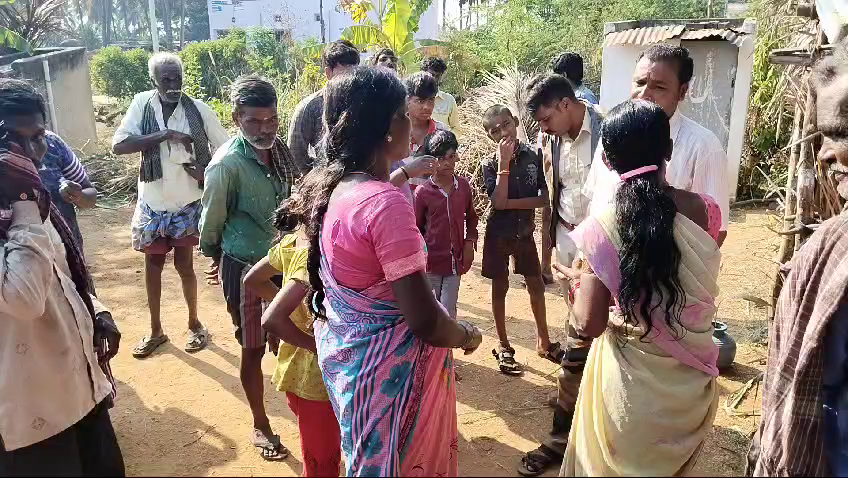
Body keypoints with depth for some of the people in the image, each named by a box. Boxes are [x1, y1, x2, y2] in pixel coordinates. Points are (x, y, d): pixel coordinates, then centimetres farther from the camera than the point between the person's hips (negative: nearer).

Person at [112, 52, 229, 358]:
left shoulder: (198, 109, -9)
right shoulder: (142, 104, -8)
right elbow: (118, 145, -19)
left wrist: (207, 171, -16)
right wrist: (165, 134, -25)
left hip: (187, 204, -1)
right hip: (152, 203, 2)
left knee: (184, 264, 7)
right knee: (153, 264, 13)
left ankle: (194, 324, 28)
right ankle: (155, 330, 30)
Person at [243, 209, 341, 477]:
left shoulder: (292, 241, -2)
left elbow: (252, 280, 12)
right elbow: (272, 320, -35)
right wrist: (321, 346, -22)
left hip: (300, 367, 9)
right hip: (314, 375, -9)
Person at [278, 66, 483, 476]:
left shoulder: (330, 189, 0)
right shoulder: (385, 203, -27)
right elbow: (425, 320, -27)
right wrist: (467, 335, -6)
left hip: (346, 356, 8)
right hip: (390, 369, -8)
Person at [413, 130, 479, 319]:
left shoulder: (463, 185, -1)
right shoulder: (422, 192, -10)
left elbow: (471, 217, 14)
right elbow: (415, 228, -1)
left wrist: (470, 243, 2)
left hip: (455, 261, 2)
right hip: (431, 262, -2)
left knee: (449, 314, 7)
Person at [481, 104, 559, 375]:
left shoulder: (533, 157, -6)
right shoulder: (490, 165, -11)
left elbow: (544, 198, -10)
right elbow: (498, 202, -24)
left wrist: (511, 203, -19)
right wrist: (504, 163, -24)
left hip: (524, 232, 3)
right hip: (499, 234, -3)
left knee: (536, 284, 12)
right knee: (500, 287, 8)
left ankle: (543, 341, 30)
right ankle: (503, 346, 21)